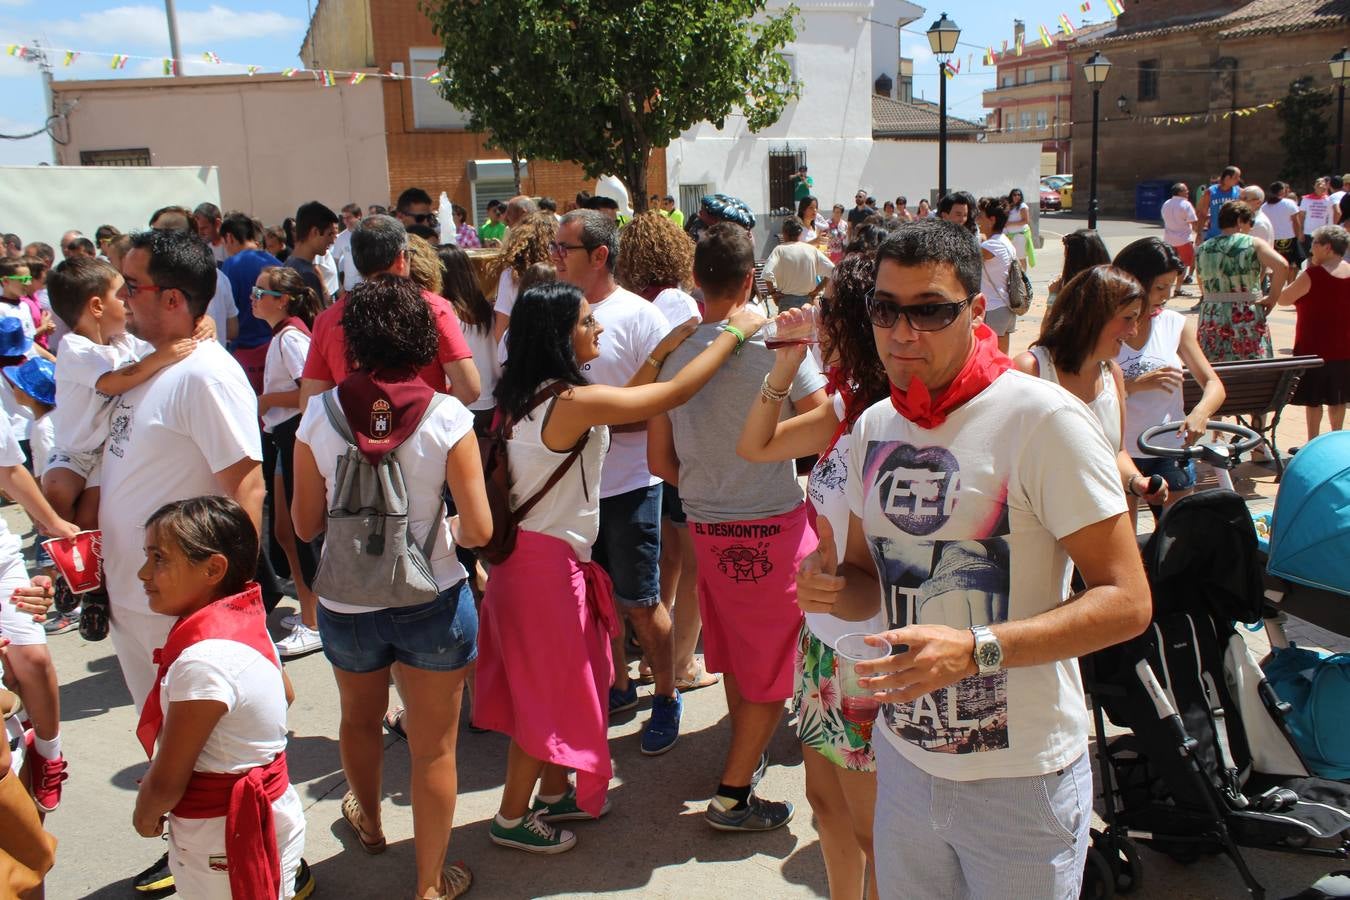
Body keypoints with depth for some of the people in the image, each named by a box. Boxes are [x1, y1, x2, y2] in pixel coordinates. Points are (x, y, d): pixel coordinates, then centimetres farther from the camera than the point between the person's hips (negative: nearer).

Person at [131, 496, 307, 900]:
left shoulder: (204, 659, -27)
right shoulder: (246, 619, -1)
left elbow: (166, 782, -19)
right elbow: (285, 695, 17)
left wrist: (145, 816, 0)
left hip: (228, 839, -8)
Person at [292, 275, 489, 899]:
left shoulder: (320, 413, -11)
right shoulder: (446, 416, -15)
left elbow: (305, 525, -3)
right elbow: (479, 530, -16)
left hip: (347, 605, 3)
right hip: (433, 602, -2)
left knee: (360, 718, 30)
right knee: (434, 747, 13)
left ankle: (368, 822, 56)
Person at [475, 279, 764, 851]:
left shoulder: (530, 395, 4)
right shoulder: (574, 401, -24)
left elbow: (624, 407, 11)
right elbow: (674, 396, -22)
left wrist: (665, 348, 9)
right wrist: (734, 333, -11)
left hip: (526, 552, 9)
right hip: (547, 562, -9)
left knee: (556, 683, 21)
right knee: (548, 693, 7)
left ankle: (554, 794, 37)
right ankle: (512, 818, 23)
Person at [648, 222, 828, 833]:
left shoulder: (673, 351, -2)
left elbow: (660, 461, 3)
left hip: (706, 525, 5)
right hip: (774, 524, -5)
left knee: (734, 652, 23)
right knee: (774, 665, 9)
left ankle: (748, 753, 42)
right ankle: (732, 794, 13)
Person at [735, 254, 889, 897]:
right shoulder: (848, 408, 1)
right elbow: (756, 446, 12)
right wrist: (784, 366, 2)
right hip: (823, 634, 9)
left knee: (871, 828, 12)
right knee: (826, 798, 24)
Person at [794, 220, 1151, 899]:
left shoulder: (1043, 419, -17)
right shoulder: (873, 428, 3)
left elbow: (1127, 601, -18)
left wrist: (977, 649, -29)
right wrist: (832, 589, -9)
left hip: (1020, 779, -5)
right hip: (903, 759, 5)